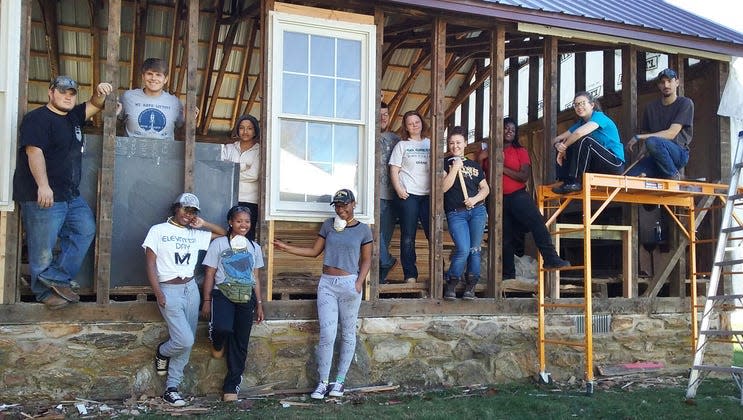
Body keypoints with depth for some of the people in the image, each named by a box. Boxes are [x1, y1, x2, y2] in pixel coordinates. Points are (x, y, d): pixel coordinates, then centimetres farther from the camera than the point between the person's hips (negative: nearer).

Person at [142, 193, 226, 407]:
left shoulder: (196, 235, 10)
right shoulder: (158, 230, -1)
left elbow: (225, 234, 15)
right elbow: (150, 264, -4)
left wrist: (203, 224, 3)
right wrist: (158, 294, -12)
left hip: (191, 289, 5)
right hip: (169, 290, -5)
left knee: (186, 343, 3)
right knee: (185, 340, -15)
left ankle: (171, 388, 14)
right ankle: (162, 352, 18)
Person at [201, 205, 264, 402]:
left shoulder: (254, 247, 13)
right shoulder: (219, 243, 2)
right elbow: (210, 274, 1)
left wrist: (259, 304, 12)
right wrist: (206, 300, -5)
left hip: (245, 298, 3)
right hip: (222, 294, -3)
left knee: (240, 344, 3)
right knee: (222, 327, -31)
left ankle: (231, 386, 16)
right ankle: (218, 343, 6)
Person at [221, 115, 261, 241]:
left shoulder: (259, 151, 6)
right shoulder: (228, 148, 17)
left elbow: (254, 175, -7)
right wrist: (242, 167, -7)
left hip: (249, 200, -3)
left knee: (247, 236, -7)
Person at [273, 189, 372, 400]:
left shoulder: (363, 229, 2)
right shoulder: (328, 225, 8)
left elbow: (366, 260, 3)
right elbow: (314, 251, 11)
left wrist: (359, 283, -11)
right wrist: (287, 248, 4)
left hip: (349, 283, -1)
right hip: (327, 283, 1)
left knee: (347, 334, 6)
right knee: (327, 335, -4)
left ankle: (340, 381, 17)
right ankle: (323, 382, 5)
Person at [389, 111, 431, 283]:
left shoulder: (430, 144, 13)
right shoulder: (401, 145, 7)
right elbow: (394, 170, 3)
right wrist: (399, 189, -11)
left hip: (428, 194, 2)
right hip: (408, 195, -2)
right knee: (408, 237, 0)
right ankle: (410, 275, 5)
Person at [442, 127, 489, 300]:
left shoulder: (474, 165, 17)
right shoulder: (445, 163, 7)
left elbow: (485, 188, 15)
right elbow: (443, 187, -5)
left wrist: (475, 198, -4)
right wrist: (454, 169, -13)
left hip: (477, 210, 4)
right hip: (455, 213, -3)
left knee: (475, 249, 1)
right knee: (463, 250, -17)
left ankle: (471, 285, 13)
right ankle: (451, 283, 2)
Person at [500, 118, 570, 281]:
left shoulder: (520, 151, 7)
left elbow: (524, 176, -5)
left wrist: (503, 169, -11)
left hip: (518, 196, -2)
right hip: (500, 199, 2)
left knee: (537, 223, -22)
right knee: (505, 238, 6)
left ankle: (551, 259, -25)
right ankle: (508, 273, 14)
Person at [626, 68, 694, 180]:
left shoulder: (685, 103, 0)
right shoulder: (651, 107, 16)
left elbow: (671, 134, -11)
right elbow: (646, 134, 12)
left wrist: (639, 137, -17)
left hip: (679, 153, -3)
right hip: (655, 158, 3)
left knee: (652, 141, -36)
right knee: (630, 176, -26)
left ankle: (673, 176, -15)